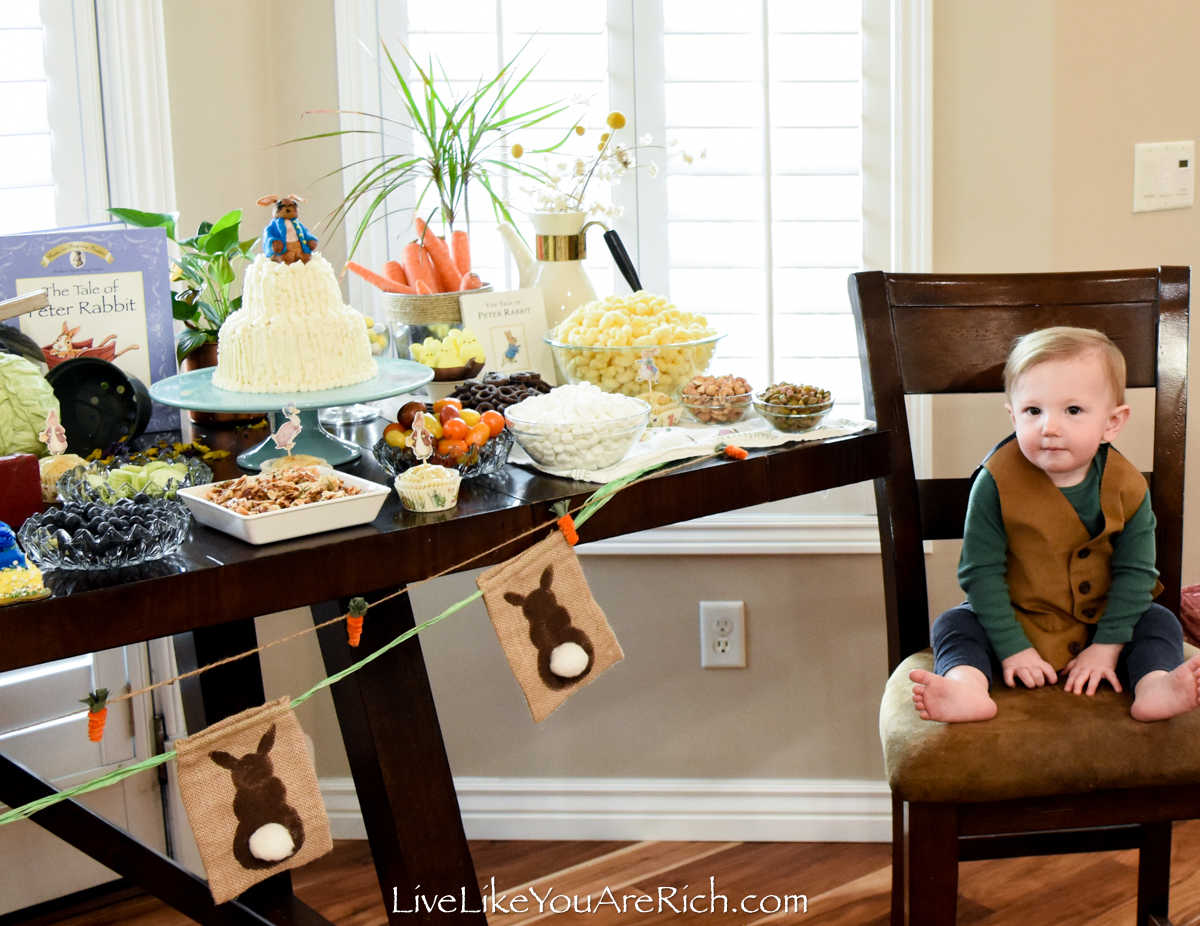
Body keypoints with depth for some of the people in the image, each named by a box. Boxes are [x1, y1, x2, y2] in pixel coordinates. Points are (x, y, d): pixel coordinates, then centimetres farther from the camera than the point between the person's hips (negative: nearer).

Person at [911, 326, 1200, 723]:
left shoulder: (1126, 486, -13)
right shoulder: (996, 481, -19)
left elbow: (1135, 571, -7)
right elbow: (981, 571, -16)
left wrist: (1107, 645, -15)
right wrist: (1011, 648, -21)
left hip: (1099, 625, 2)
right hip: (1017, 623, -1)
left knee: (1159, 623, -16)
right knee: (955, 625, -22)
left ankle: (1155, 685, -38)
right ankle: (967, 685, -47)